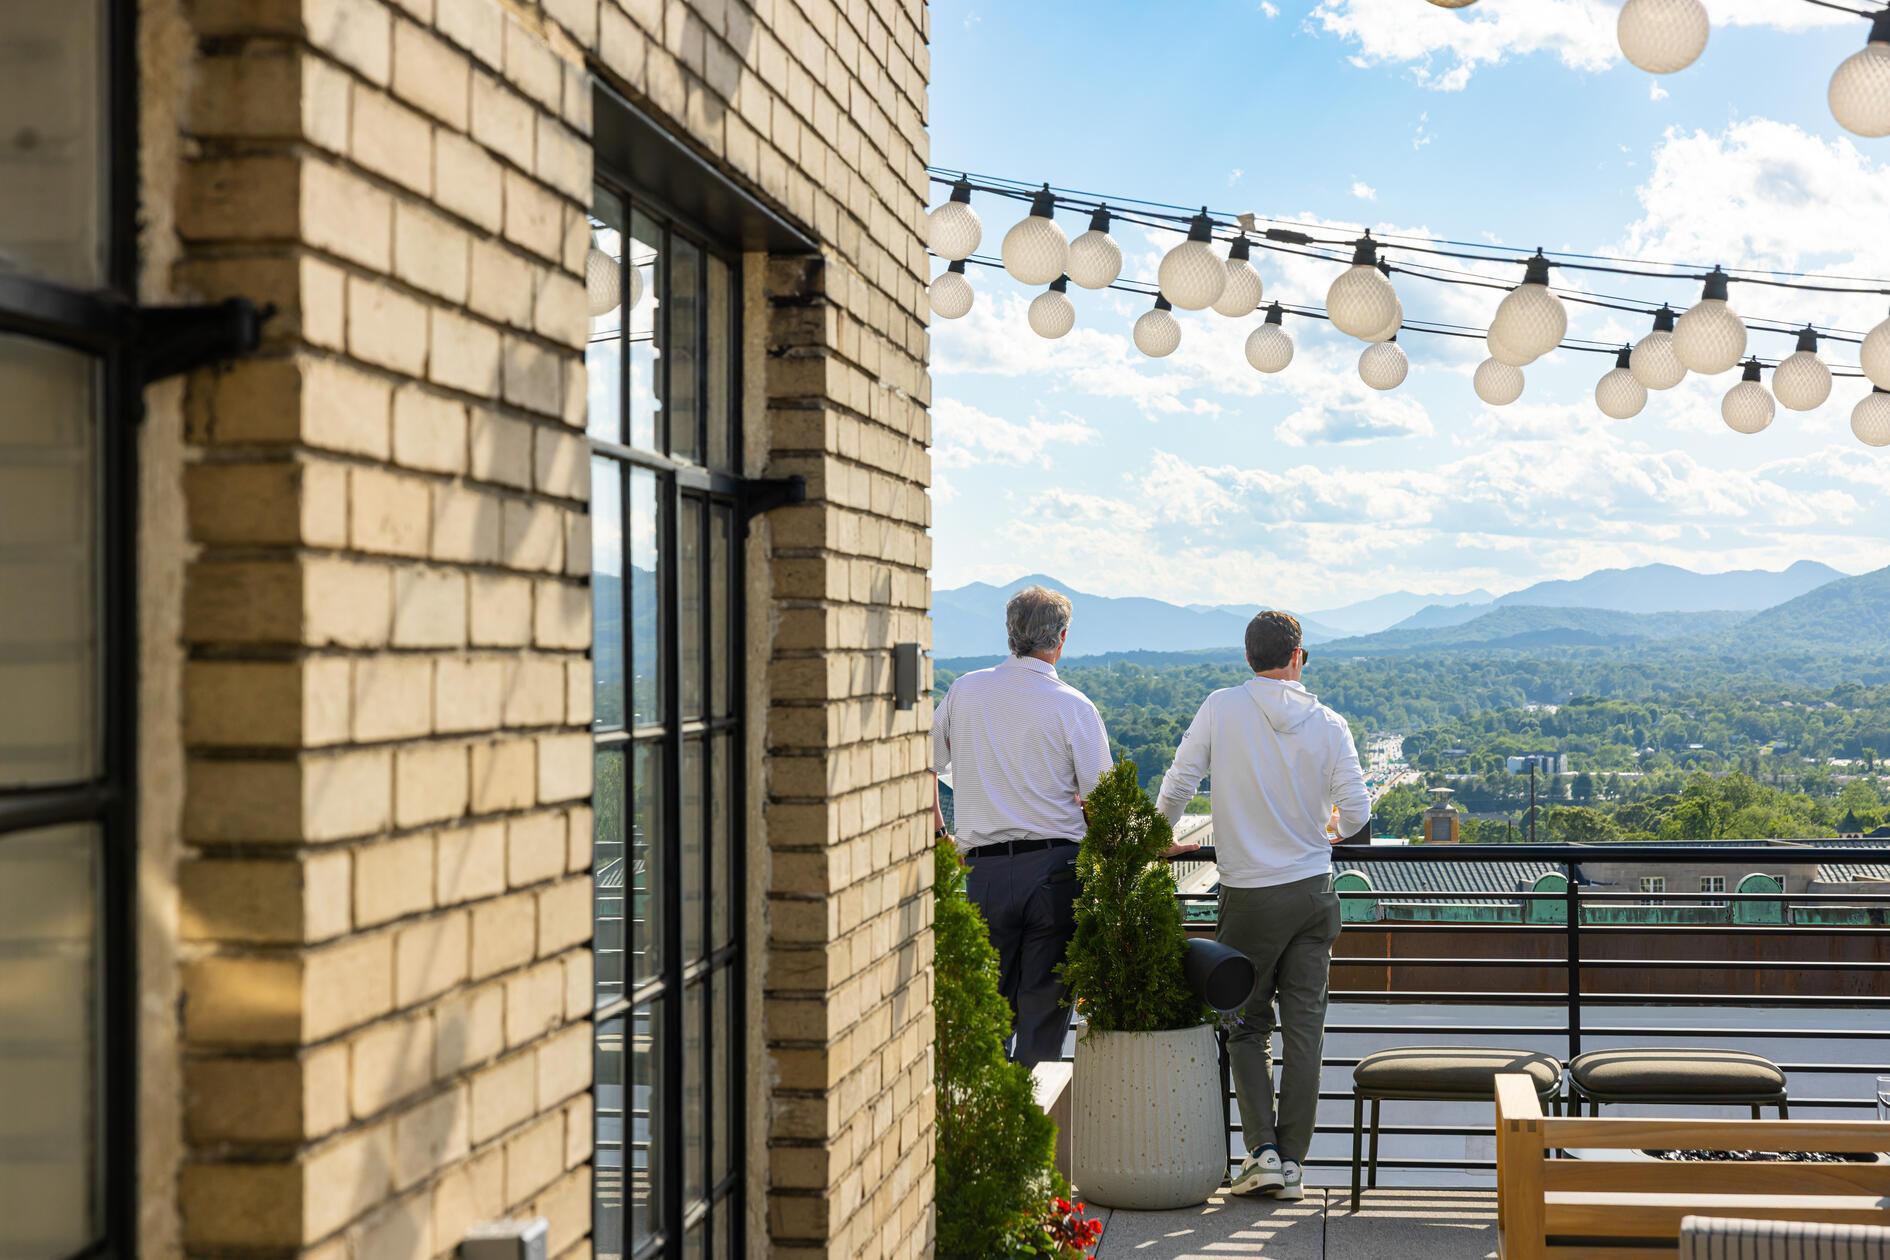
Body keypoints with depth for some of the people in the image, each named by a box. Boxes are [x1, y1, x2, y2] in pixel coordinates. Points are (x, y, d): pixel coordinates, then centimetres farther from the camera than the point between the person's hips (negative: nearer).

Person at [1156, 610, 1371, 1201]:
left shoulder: (1221, 708, -7)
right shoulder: (1328, 724, -3)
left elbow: (1179, 782, -5)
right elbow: (1357, 814, -4)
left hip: (1248, 897, -1)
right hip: (1313, 890, 2)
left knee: (1249, 1026, 10)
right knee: (1304, 1028, 7)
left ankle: (1262, 1148, -2)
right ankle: (1292, 1160, 8)